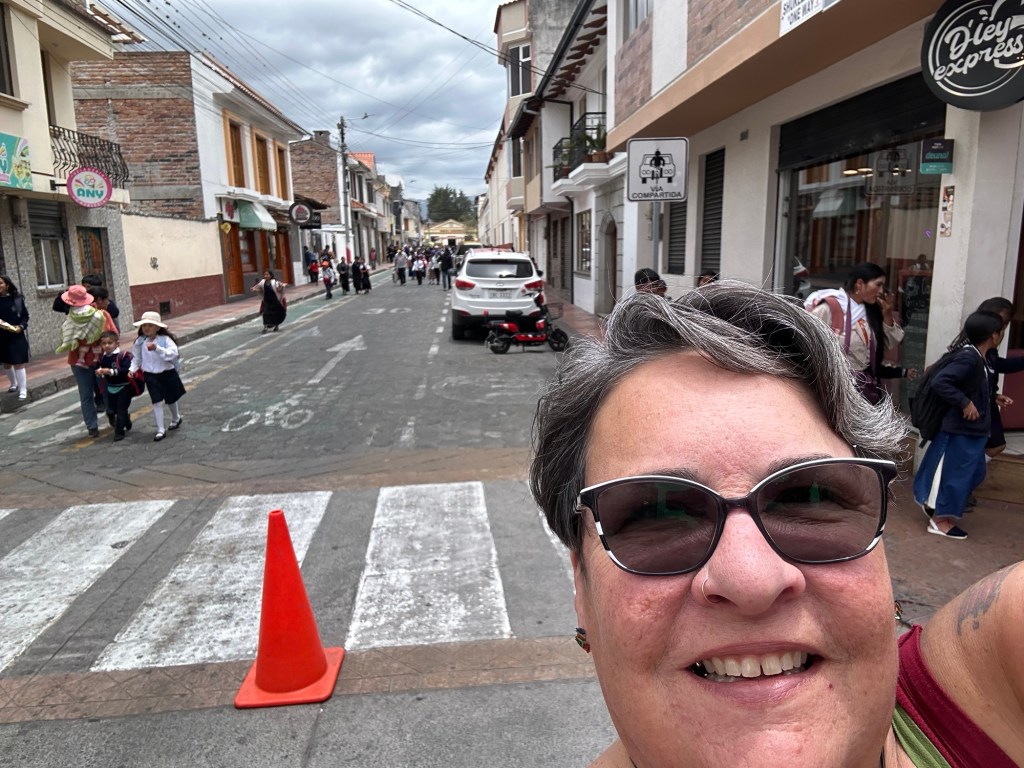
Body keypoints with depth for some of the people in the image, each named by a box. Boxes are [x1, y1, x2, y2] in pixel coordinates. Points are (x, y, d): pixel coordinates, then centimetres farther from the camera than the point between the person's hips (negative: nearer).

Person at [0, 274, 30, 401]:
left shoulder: (17, 298, -4)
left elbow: (25, 316, 0)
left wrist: (21, 326, -16)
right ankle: (13, 384, 38)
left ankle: (23, 391, 1)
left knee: (18, 363, -4)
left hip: (16, 335, -3)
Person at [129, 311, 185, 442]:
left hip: (167, 373, -1)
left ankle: (176, 419, 45)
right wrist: (132, 368, -9)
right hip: (151, 376, 2)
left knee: (171, 399, 17)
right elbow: (137, 357, 6)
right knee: (157, 402, -3)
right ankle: (160, 430, 2)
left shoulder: (165, 339, -14)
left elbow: (172, 354, -27)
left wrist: (157, 349, -37)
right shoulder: (140, 342, -3)